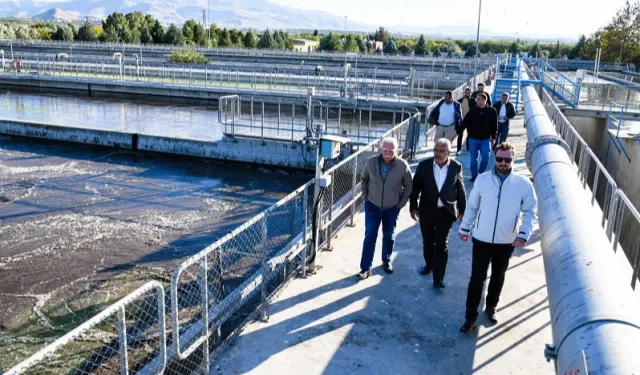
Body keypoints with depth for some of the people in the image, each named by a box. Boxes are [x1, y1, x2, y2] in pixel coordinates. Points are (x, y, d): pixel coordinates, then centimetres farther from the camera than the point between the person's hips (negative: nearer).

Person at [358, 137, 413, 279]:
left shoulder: (403, 165, -15)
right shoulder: (371, 162, -13)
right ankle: (365, 267, 5)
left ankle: (387, 261, 36)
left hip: (392, 208, 0)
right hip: (372, 206, 0)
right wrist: (365, 196, 1)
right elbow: (364, 179, 5)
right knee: (370, 236, -2)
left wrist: (401, 203, -4)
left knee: (389, 236, 14)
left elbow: (408, 186, -2)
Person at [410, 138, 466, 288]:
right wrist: (413, 207, -2)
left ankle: (438, 278, 4)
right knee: (428, 241, 17)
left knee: (441, 244, -1)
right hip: (427, 210, 2)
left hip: (446, 211, -1)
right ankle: (429, 264, 41)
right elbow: (415, 187, -1)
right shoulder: (424, 165, -7)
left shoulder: (456, 167, -7)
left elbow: (460, 189, 2)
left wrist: (462, 209, 6)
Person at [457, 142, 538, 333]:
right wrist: (465, 228, 8)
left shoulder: (523, 184, -11)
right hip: (481, 238, 0)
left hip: (506, 242, 1)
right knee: (477, 278, 5)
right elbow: (472, 206, 3)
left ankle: (491, 307, 41)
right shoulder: (482, 179, -8)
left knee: (498, 277, 20)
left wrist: (523, 234, -17)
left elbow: (530, 211, -5)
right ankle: (470, 316, 16)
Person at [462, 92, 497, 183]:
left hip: (486, 139, 0)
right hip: (473, 139, 1)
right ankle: (474, 175, 17)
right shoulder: (472, 111, -4)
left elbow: (494, 125, 2)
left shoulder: (492, 111, -5)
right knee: (473, 158, 3)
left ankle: (481, 174, 17)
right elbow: (464, 123, 0)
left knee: (485, 157, -5)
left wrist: (493, 137, 3)